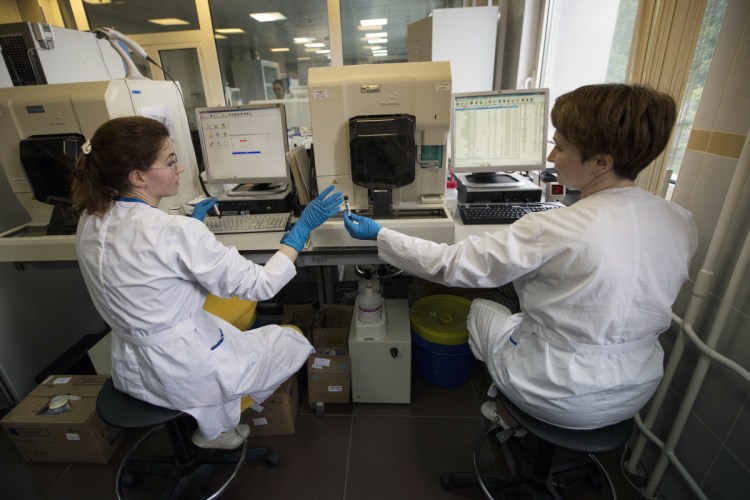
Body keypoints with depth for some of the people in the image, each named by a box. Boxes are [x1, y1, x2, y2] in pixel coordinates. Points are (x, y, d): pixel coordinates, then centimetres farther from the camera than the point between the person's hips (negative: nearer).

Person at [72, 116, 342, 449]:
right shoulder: (176, 233, -30)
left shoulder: (90, 222, -5)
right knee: (293, 341, 13)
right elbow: (260, 285, -23)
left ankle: (214, 422, 27)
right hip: (186, 375, -7)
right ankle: (216, 427, 20)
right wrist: (302, 227, -17)